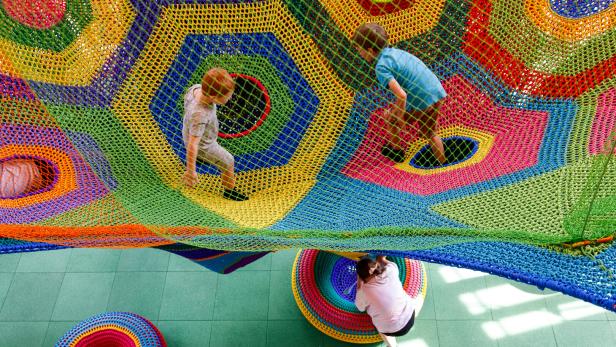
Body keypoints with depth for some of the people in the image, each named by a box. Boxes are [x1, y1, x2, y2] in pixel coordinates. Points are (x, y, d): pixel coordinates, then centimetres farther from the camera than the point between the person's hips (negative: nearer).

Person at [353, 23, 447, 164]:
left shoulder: (381, 67, -14)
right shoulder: (397, 51, 13)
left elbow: (401, 95, -25)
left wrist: (400, 117, -9)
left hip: (421, 103, -8)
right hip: (438, 94, 8)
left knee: (389, 116, 19)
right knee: (429, 134, 29)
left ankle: (396, 150, 40)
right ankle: (443, 164, 42)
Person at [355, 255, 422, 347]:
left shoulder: (363, 291, -15)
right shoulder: (390, 271, -10)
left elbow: (361, 308, 6)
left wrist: (359, 283, 4)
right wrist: (381, 259, 32)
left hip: (391, 331, -2)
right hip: (409, 317, 3)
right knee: (419, 297, 29)